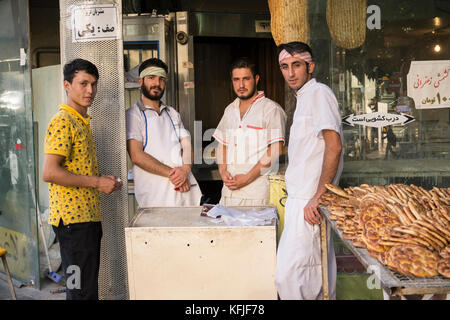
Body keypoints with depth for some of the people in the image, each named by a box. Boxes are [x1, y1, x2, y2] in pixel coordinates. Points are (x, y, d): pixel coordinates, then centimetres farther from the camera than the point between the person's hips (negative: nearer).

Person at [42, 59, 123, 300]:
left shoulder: (82, 122, 18)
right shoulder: (63, 121, -12)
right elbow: (49, 172, -22)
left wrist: (103, 179, 9)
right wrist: (97, 182, -16)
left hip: (88, 216, 10)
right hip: (73, 218, -10)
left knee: (87, 285, 16)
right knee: (81, 289, -5)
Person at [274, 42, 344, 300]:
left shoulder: (318, 92, -10)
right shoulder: (305, 97, 20)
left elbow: (334, 146, -21)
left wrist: (317, 197, -22)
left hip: (308, 201, -10)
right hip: (304, 198, 10)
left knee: (288, 274, -11)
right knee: (318, 267, 16)